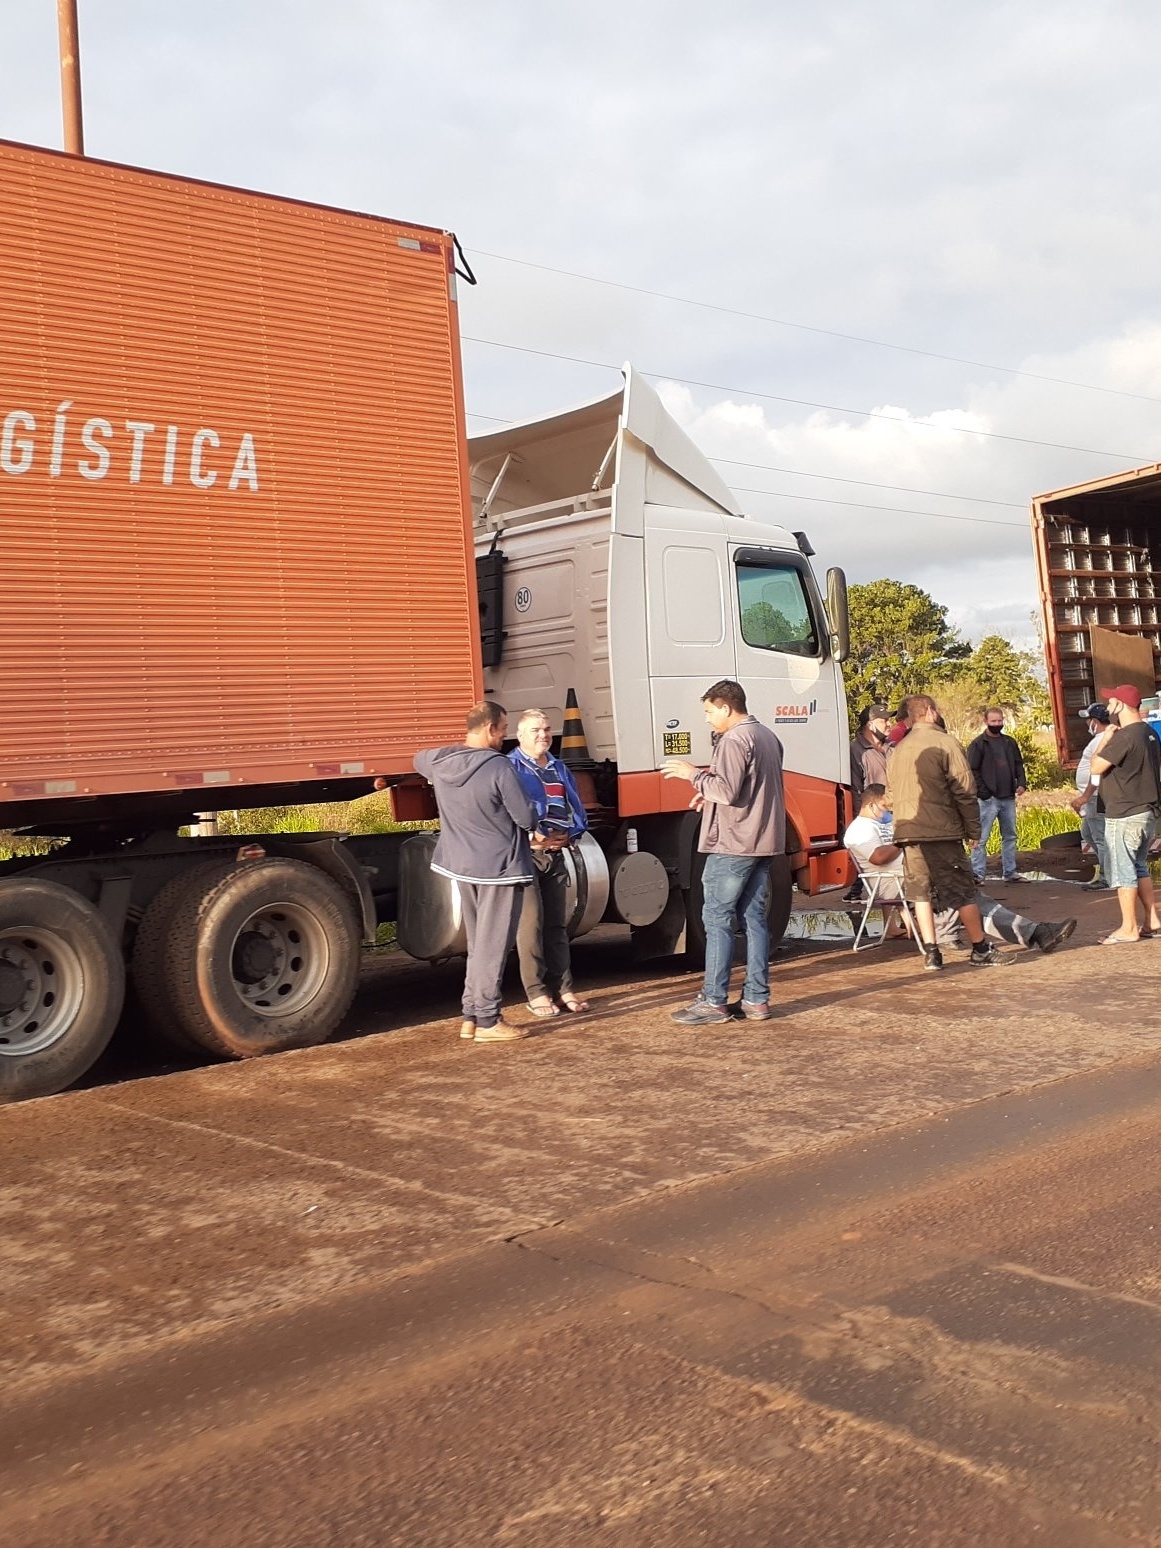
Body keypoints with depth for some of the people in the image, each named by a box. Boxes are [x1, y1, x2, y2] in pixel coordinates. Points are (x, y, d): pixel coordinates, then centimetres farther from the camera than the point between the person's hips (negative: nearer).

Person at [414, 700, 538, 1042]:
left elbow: (419, 760, 28)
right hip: (499, 865, -7)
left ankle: (470, 1016, 20)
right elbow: (527, 819, -15)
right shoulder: (499, 767, -19)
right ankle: (487, 1022, 3)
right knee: (493, 947, -1)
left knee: (477, 946, 18)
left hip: (463, 865, 7)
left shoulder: (440, 762, 3)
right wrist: (532, 812, 8)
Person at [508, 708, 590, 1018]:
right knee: (531, 922, -9)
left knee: (557, 923, 10)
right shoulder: (510, 767, -5)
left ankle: (562, 988, 15)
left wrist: (567, 835, -5)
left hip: (556, 853, 7)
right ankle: (536, 993, -4)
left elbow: (577, 810, 14)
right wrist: (532, 837, -23)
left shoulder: (560, 769, 16)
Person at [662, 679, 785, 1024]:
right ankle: (756, 999, 11)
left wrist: (695, 774, -10)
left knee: (717, 919, -4)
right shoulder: (767, 736, 16)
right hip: (763, 841, 9)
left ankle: (713, 1002, -3)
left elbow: (727, 790, -23)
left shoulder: (734, 740, -14)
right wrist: (712, 795, 16)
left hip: (733, 844, -9)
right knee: (754, 918, 10)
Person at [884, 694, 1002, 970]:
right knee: (962, 890, 3)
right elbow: (964, 791, -8)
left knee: (920, 891, 8)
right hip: (940, 831, -5)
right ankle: (980, 950, 9)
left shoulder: (898, 751, 14)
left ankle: (930, 953, 5)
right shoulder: (945, 743, -6)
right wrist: (973, 830, -2)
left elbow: (890, 796, 18)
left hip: (907, 832, 5)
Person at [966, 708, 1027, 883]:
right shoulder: (978, 744, -5)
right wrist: (982, 792, -16)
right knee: (981, 838, -6)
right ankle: (978, 874, -4)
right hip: (988, 799, -6)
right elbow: (972, 771, -9)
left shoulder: (1010, 742, 13)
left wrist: (1022, 783, 1)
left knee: (1010, 836, 11)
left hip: (1008, 797, 6)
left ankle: (1010, 872, 19)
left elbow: (1018, 764, 18)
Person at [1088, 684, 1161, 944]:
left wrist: (1105, 739, -6)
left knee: (1123, 872, -1)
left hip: (1124, 817, -9)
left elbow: (1096, 767, -17)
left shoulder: (1124, 736, -21)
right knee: (1140, 868, 19)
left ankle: (1128, 929, 3)